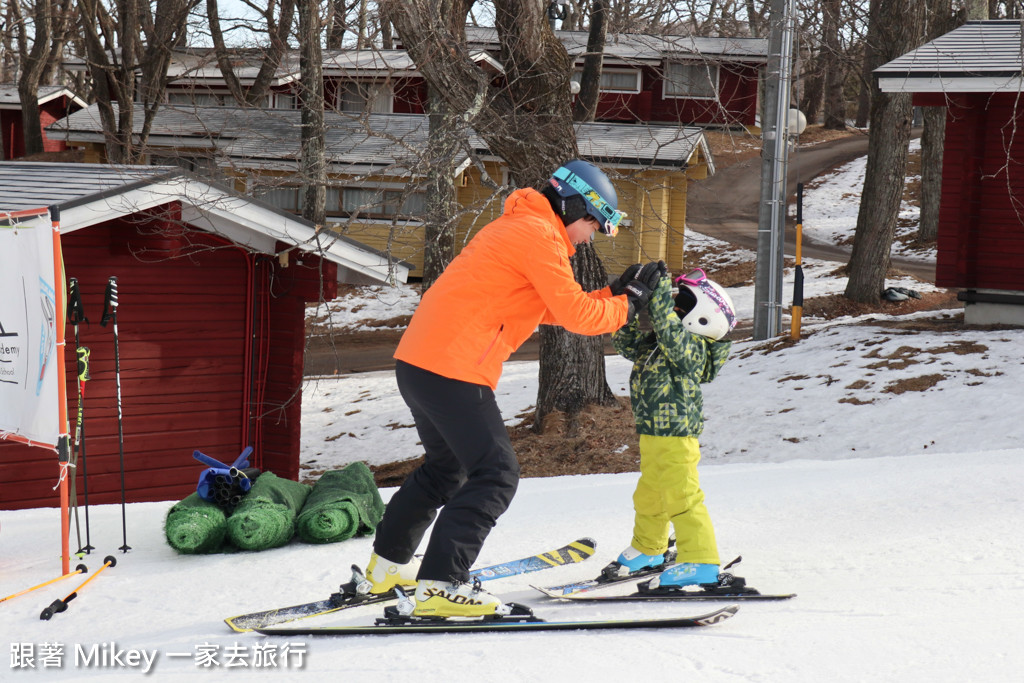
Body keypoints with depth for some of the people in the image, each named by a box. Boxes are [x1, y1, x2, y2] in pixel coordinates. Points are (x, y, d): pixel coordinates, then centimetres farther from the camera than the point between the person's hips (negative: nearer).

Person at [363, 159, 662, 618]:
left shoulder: (516, 228, 22)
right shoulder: (539, 235, -10)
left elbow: (554, 308, 24)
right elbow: (574, 314, -13)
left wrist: (614, 294, 17)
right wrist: (625, 307, 2)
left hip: (417, 360, 11)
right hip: (453, 369, -11)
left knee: (448, 465, 26)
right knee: (495, 475, -8)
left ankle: (389, 564, 36)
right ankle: (440, 586, -12)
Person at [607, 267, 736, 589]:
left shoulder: (692, 347, -17)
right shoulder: (656, 346, 11)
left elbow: (669, 329, -35)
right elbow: (627, 342, 19)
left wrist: (661, 288, -32)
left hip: (675, 436, -10)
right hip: (652, 434, 10)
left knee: (681, 497, -10)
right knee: (648, 495, 23)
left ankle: (700, 562, -7)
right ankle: (647, 550, 40)